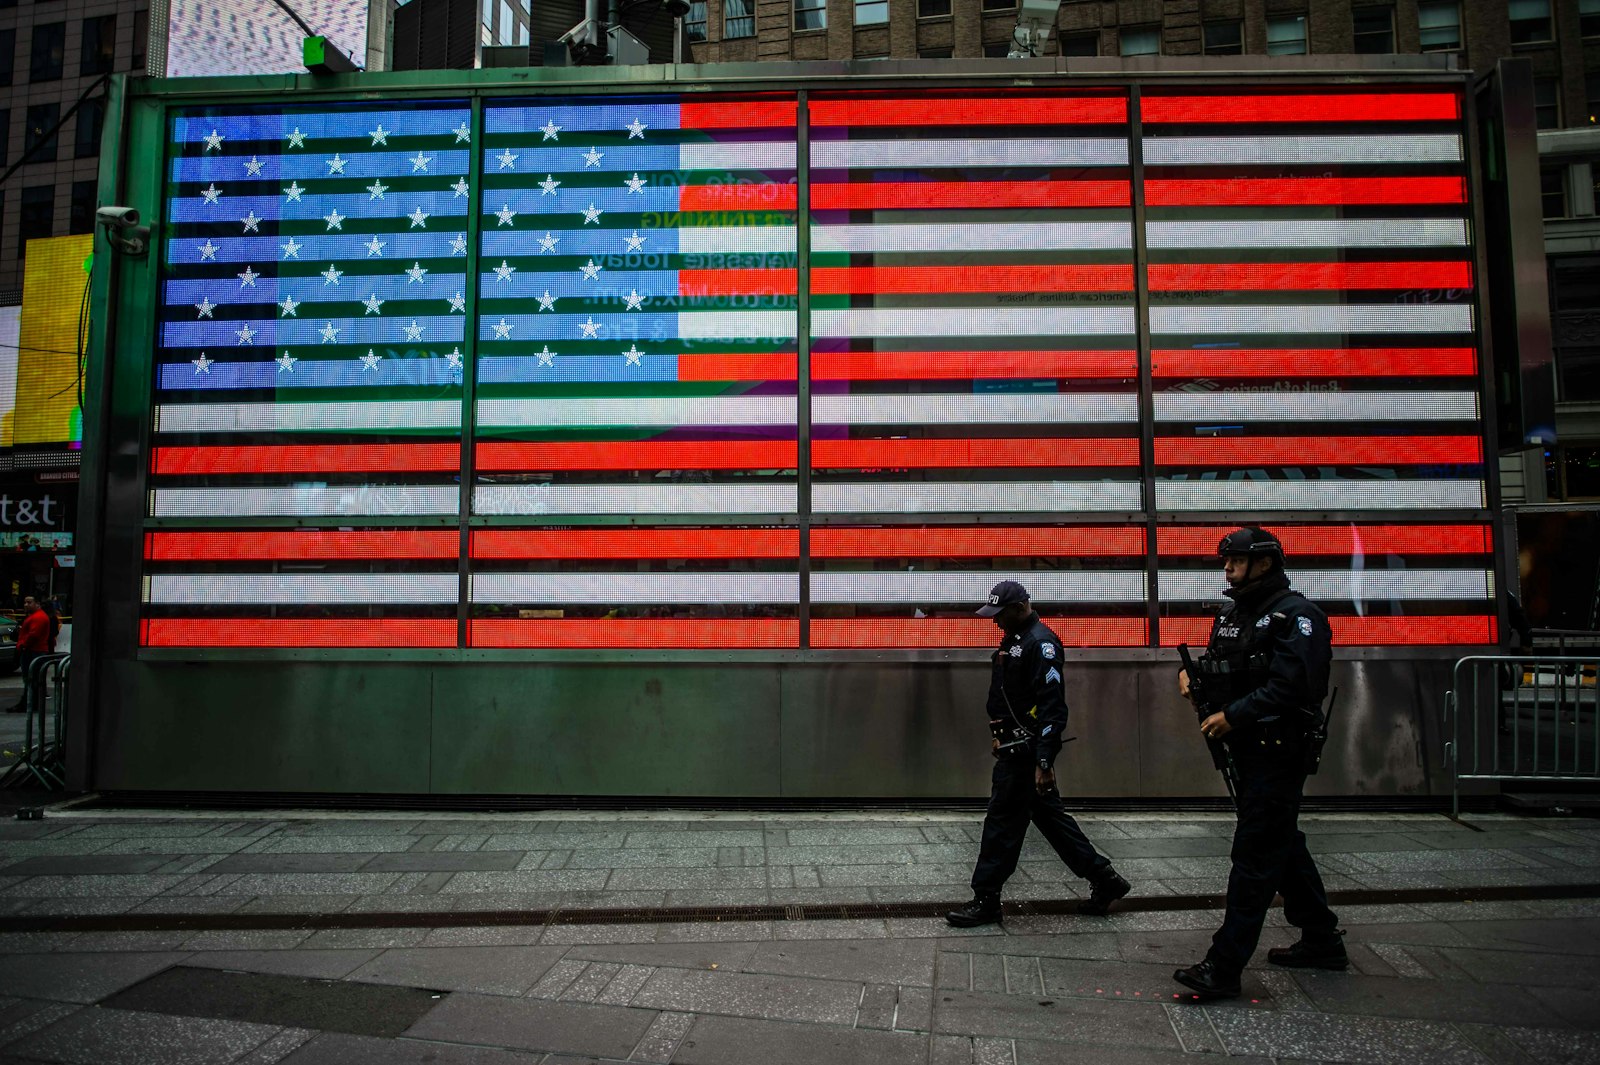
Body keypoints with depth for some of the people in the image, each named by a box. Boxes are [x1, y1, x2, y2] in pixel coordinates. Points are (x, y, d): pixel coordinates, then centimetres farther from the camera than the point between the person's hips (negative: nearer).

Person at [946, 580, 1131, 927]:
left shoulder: (1040, 643, -17)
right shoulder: (1012, 640, 14)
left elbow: (1052, 706, -22)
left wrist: (1044, 761, -25)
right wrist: (1001, 740, 22)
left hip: (1026, 751, -10)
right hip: (1015, 747, 10)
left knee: (1002, 821, -2)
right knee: (1049, 815, 15)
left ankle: (985, 900, 8)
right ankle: (1104, 880, 25)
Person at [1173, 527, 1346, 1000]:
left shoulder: (1297, 615, -13)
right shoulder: (1232, 614, 14)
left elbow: (1290, 685, -24)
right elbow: (1217, 667, 22)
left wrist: (1233, 716, -23)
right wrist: (1191, 672, 0)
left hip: (1277, 752, -9)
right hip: (1247, 749, 9)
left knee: (1255, 855, -7)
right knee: (1284, 846, 19)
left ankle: (1223, 968, -5)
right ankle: (1323, 941, 34)